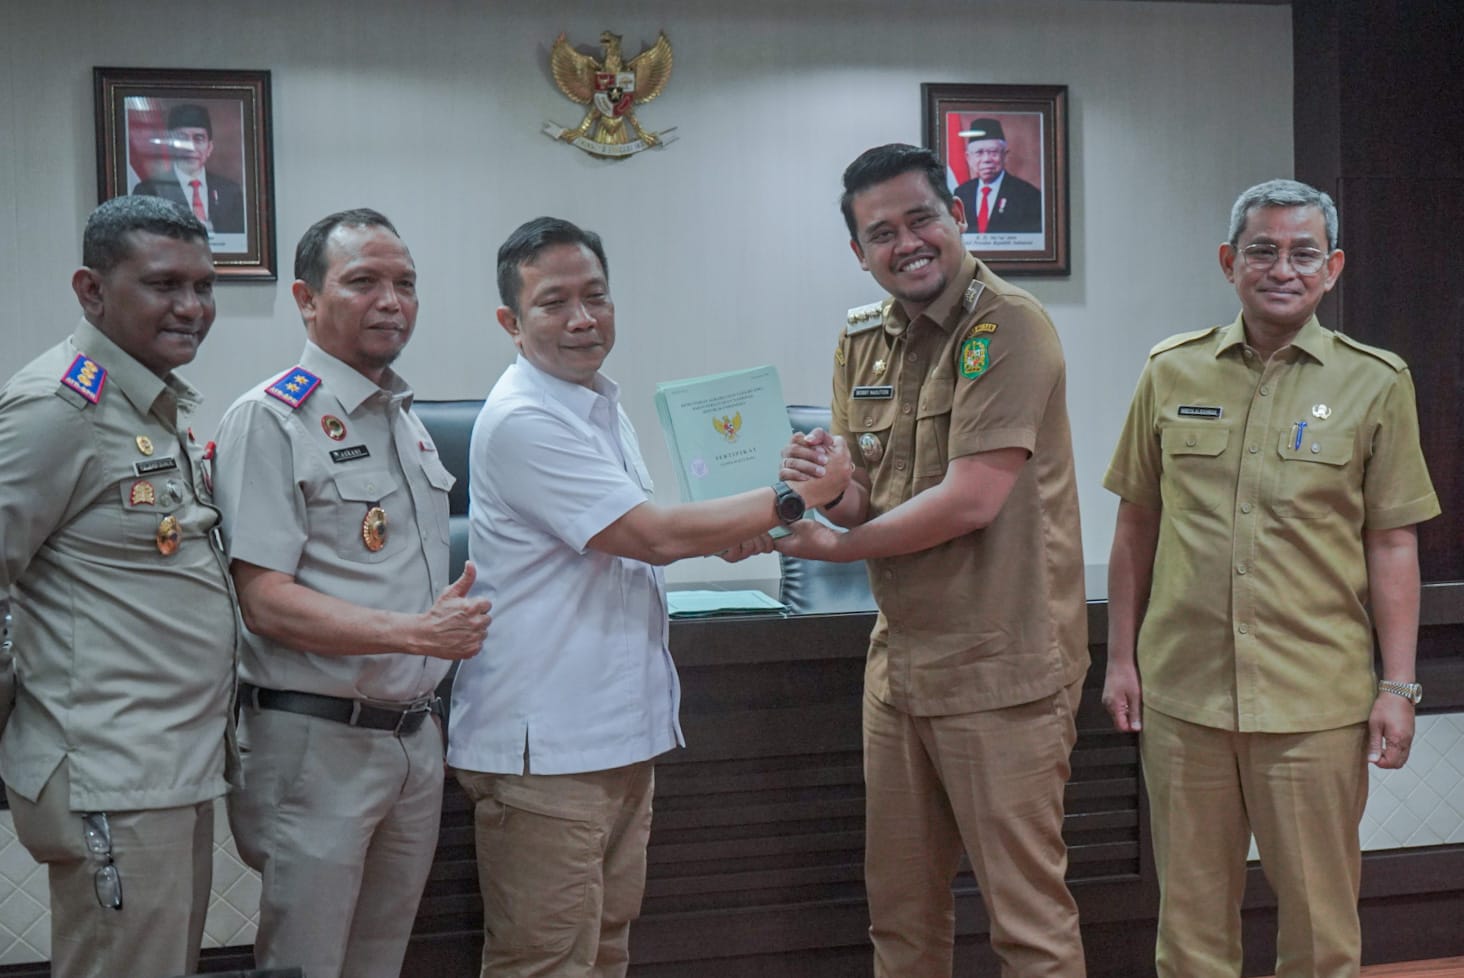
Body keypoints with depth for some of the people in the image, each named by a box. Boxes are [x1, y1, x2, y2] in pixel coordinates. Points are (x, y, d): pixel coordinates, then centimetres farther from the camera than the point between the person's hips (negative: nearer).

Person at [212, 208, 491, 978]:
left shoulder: (406, 420, 14)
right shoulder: (271, 419, -11)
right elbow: (265, 600, -18)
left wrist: (458, 616, 8)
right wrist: (418, 632, -23)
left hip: (414, 735, 8)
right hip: (317, 741, -8)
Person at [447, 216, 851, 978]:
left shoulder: (601, 404, 12)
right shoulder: (523, 422, -19)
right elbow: (655, 536, -22)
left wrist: (723, 537, 4)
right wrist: (797, 497, -14)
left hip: (618, 731, 10)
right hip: (544, 744, -10)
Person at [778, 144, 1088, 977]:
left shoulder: (1007, 327, -13)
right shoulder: (864, 342, 10)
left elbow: (971, 500, -20)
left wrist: (834, 547, -9)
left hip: (1000, 666, -7)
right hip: (901, 658, 7)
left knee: (1027, 910, 2)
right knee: (900, 907, 16)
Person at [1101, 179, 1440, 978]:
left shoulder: (1374, 383, 1)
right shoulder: (1172, 373, 6)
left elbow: (1392, 544, 2)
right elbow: (1137, 525, 10)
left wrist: (1399, 685, -2)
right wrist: (1121, 658, 8)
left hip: (1316, 702, -1)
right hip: (1181, 693, 2)